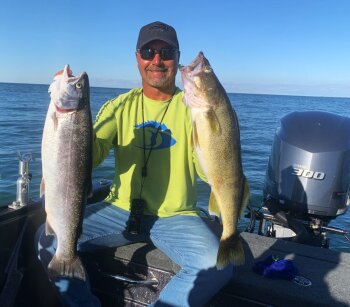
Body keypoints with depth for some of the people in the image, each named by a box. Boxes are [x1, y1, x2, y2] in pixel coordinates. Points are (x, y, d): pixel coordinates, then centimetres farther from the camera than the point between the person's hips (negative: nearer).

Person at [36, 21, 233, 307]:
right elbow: (89, 156, -8)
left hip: (174, 217, -2)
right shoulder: (120, 106, 4)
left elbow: (210, 171, -14)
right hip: (121, 209, 3)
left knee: (217, 266, -27)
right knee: (49, 239, -13)